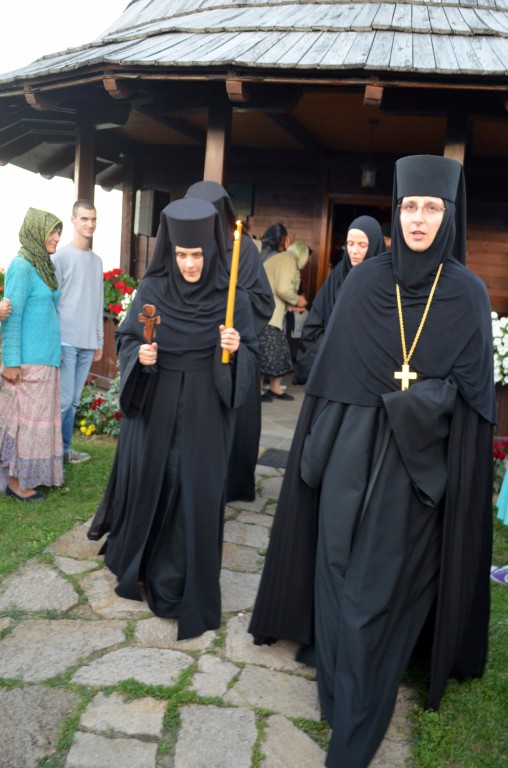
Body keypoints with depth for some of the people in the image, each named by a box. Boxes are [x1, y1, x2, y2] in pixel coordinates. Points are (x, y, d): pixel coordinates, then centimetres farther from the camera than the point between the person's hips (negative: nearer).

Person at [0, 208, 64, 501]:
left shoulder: (44, 266, 11)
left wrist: (56, 352, 15)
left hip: (45, 357, 8)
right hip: (28, 359, -8)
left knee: (38, 416, 13)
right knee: (26, 417, -1)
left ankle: (30, 474, 23)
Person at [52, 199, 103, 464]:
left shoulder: (97, 260, 15)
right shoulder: (61, 256, -4)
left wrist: (99, 341, 15)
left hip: (88, 343, 6)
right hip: (66, 340, -6)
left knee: (74, 401, 9)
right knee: (63, 399, -6)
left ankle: (63, 448, 17)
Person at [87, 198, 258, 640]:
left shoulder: (233, 299, -6)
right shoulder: (151, 290, -2)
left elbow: (250, 357, -2)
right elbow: (126, 340, 5)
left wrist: (235, 350, -23)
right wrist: (139, 356, -16)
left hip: (204, 415, -1)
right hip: (153, 408, 2)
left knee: (195, 496, 2)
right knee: (147, 485, 13)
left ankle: (185, 589, 19)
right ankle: (137, 569, 38)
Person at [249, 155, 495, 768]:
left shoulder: (468, 294, -1)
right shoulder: (363, 283, 2)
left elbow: (470, 388, 0)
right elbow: (331, 373, 4)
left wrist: (418, 401, -18)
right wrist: (318, 451, 0)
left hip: (419, 461, -1)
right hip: (353, 454, 2)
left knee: (389, 582, 4)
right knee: (342, 568, 8)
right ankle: (340, 675, 31)